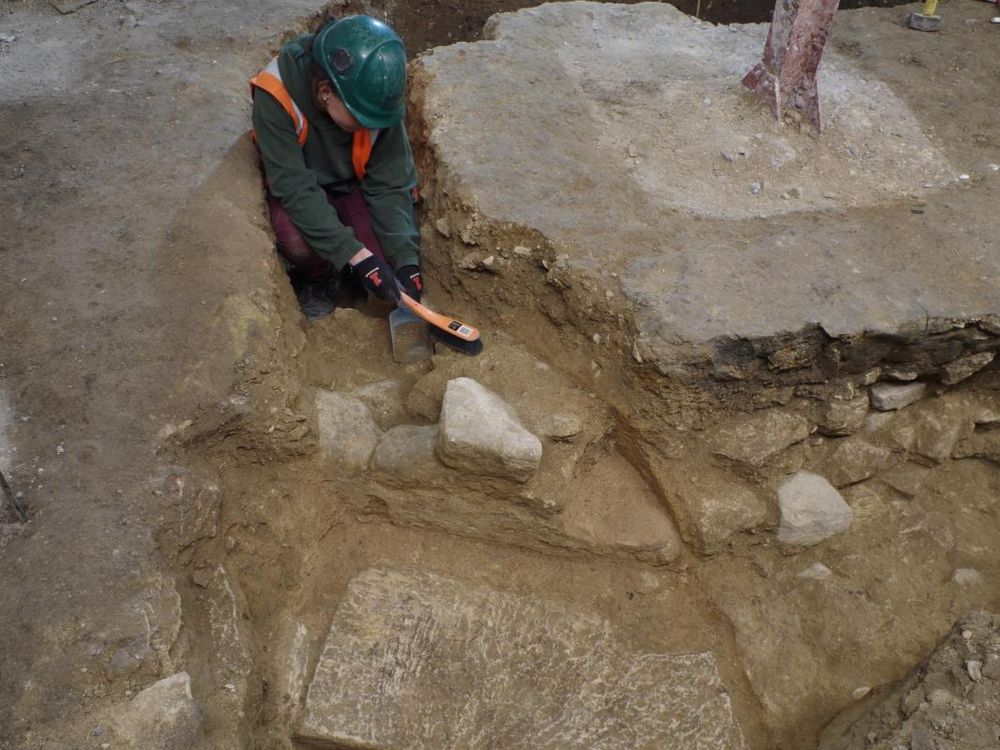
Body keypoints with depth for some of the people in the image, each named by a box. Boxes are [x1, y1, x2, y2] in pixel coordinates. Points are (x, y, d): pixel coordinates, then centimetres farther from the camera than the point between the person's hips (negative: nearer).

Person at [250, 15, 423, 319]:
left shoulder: (377, 97, -24)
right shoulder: (276, 95, -33)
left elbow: (390, 184, -18)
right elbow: (295, 188, -33)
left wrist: (406, 258, -29)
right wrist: (356, 255, -40)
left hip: (355, 186, 2)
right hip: (298, 188, -2)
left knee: (387, 267, -18)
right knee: (298, 243, -34)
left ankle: (339, 270, 15)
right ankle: (318, 278, 1)